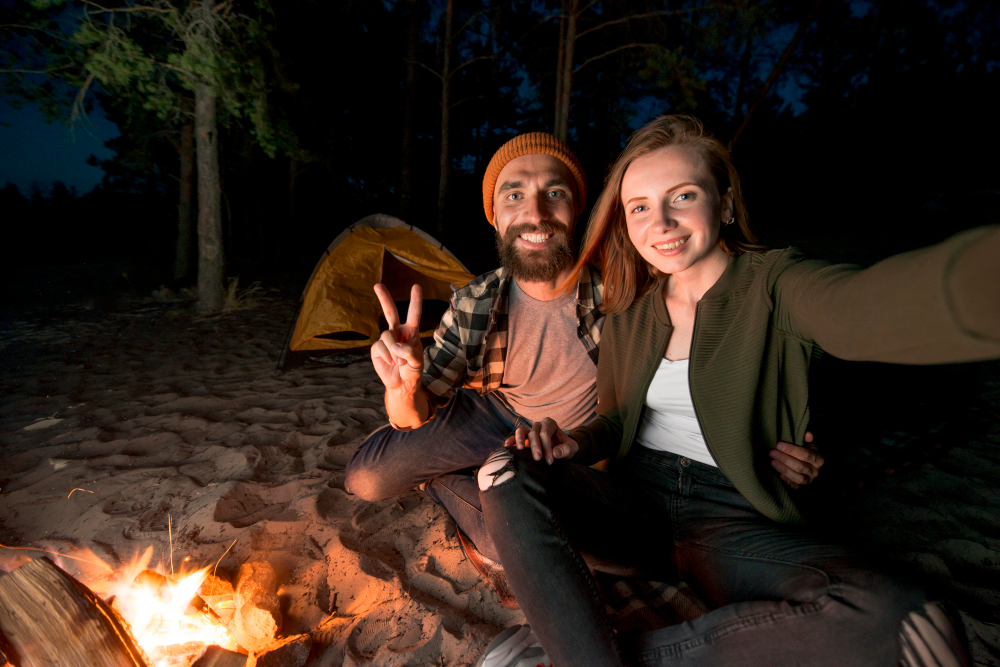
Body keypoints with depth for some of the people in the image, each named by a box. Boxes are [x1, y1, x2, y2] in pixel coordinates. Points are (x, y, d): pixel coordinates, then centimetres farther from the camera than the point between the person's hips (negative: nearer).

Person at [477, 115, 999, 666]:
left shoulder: (773, 288, -7)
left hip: (732, 518, -2)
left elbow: (869, 303, -31)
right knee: (505, 473, -21)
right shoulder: (628, 312, 7)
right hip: (633, 495, 3)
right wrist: (576, 443, -12)